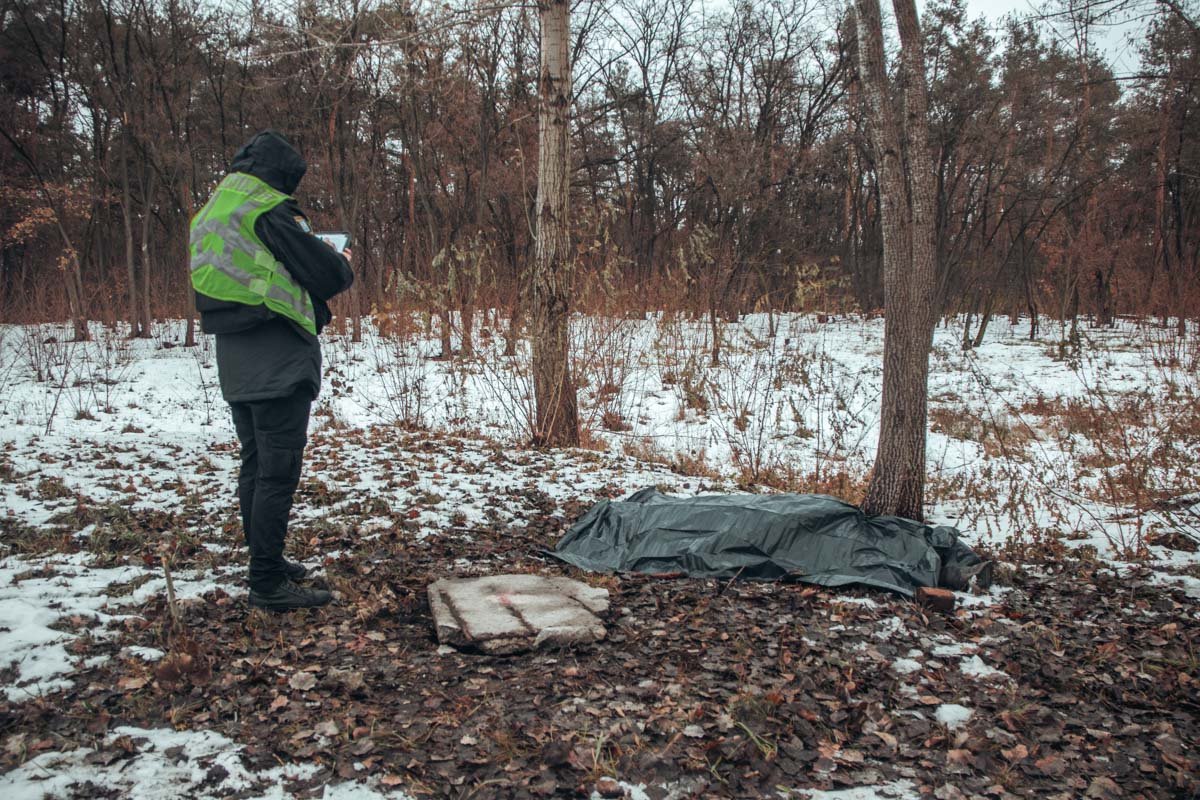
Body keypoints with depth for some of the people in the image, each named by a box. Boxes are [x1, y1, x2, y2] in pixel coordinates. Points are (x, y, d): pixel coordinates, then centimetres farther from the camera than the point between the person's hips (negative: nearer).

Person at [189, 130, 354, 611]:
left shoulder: (212, 213, 14)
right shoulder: (269, 210, -13)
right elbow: (324, 273, -12)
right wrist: (345, 266, 10)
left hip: (235, 362, 9)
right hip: (279, 360, -9)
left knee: (255, 464, 17)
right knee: (278, 471, -6)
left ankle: (265, 560, 28)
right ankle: (269, 583, -3)